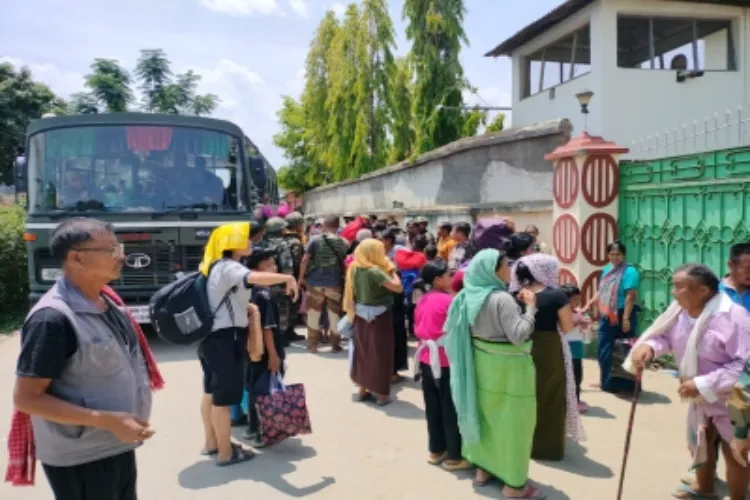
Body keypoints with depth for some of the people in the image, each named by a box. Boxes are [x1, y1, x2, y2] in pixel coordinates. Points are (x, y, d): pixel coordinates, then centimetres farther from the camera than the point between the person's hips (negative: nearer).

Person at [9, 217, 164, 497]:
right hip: (80, 460, -8)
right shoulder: (53, 318, -23)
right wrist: (107, 420, -27)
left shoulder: (107, 302, 3)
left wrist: (121, 424, 13)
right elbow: (26, 398, -22)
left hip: (119, 447, 8)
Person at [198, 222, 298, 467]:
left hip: (211, 336, 11)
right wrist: (288, 278, -28)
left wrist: (245, 306, 11)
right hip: (225, 338, -11)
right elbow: (256, 278, -39)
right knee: (223, 397, -2)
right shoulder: (229, 267, -19)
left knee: (211, 391, 18)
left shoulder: (216, 266, 13)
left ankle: (210, 443, 31)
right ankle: (226, 452, 6)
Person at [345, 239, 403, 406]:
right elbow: (398, 287, -25)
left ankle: (363, 389, 26)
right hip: (378, 316, -7)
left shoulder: (355, 268, 1)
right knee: (380, 353, 3)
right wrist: (392, 271, -9)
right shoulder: (375, 271, -21)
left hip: (361, 315, 7)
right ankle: (381, 393, 10)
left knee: (363, 351, 16)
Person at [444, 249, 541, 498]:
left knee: (485, 413, 20)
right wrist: (530, 307, -16)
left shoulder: (470, 296, 1)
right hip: (506, 368, -8)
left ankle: (482, 468, 34)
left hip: (481, 363, 8)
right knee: (510, 420, 4)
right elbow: (518, 335, -26)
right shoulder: (502, 299, -23)